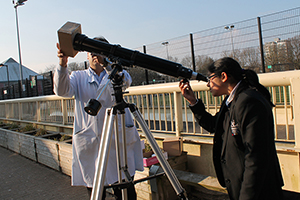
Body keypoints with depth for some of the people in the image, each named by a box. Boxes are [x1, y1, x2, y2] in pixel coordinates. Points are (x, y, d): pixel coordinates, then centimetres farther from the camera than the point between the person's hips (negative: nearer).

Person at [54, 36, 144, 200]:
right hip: (89, 143, 1)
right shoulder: (79, 77, 13)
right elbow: (62, 91, -6)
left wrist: (109, 65, -30)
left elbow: (126, 80, -13)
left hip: (119, 142, 0)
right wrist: (62, 66, -22)